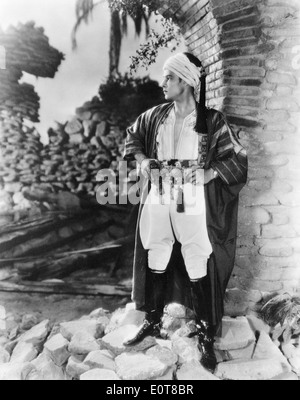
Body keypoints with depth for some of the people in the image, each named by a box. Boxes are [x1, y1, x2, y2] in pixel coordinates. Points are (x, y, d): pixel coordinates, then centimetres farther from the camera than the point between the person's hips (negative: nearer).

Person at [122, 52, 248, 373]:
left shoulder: (211, 120, -5)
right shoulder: (157, 115, 6)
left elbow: (237, 158, -4)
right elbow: (132, 135, 22)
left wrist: (208, 173, -16)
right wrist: (141, 159, 5)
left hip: (193, 206, -4)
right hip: (158, 202, 4)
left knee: (198, 271, 3)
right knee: (155, 263, 13)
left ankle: (205, 335, 22)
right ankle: (153, 322, 34)